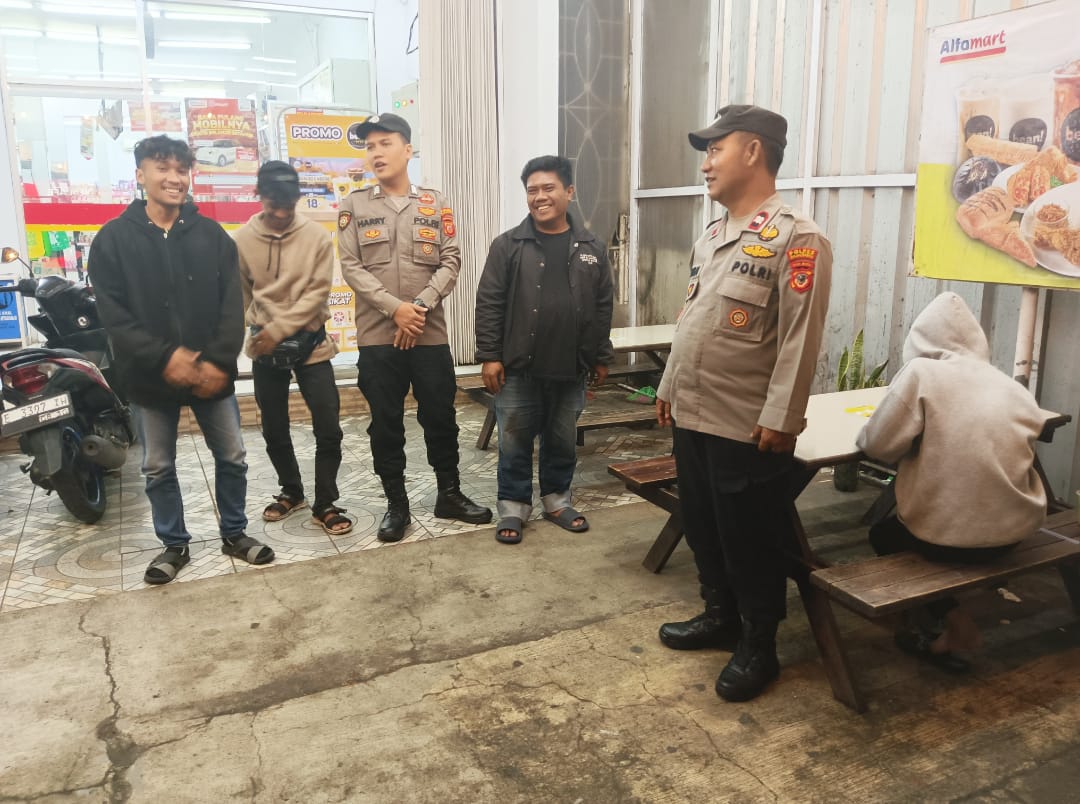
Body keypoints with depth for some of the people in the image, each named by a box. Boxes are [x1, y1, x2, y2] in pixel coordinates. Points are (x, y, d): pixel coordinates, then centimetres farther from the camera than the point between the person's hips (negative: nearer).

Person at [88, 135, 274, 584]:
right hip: (150, 377, -1)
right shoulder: (113, 239, -2)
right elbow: (112, 313, -8)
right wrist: (164, 357, -20)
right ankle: (174, 545, 27)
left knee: (232, 457, 8)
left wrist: (218, 362, -15)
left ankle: (234, 534, 27)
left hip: (211, 373, 1)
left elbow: (232, 306, -3)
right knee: (159, 467, 10)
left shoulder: (212, 235, 2)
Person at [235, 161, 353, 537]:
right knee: (274, 431, 13)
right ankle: (291, 491, 34)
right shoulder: (243, 239, -3)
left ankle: (325, 504, 10)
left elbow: (317, 293, -11)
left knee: (328, 429, -4)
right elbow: (239, 294, 7)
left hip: (310, 343, -1)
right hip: (265, 349, 2)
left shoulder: (317, 236, -7)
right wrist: (257, 332, 1)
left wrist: (279, 329, -16)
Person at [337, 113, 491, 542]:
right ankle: (396, 504, 21)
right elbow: (351, 267, -4)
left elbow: (450, 263, 0)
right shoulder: (354, 205, 3)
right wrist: (395, 308, -15)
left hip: (430, 333, 1)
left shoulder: (435, 203, 5)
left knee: (441, 417, 8)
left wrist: (420, 305, -14)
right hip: (376, 334, 0)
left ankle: (449, 495, 26)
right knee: (385, 423, 7)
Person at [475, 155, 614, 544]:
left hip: (570, 369, 2)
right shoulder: (508, 245, -3)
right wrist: (489, 356, -8)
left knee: (563, 441, 14)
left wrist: (601, 358, 9)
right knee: (514, 442, 6)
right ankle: (513, 506, 22)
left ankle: (556, 499, 32)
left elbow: (602, 307, 9)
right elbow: (489, 304, -4)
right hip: (519, 368, -2)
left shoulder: (591, 248, 5)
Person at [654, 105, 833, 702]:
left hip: (748, 428, -8)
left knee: (752, 541, 6)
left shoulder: (796, 238, -13)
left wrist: (780, 419, -19)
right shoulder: (709, 237, 13)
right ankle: (719, 617, 38)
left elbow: (800, 339, -17)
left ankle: (758, 647, 24)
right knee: (703, 529, 19)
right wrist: (669, 386, 18)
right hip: (693, 417, 8)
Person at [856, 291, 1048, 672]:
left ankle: (953, 626, 18)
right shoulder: (1014, 388, 6)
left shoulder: (921, 372, -10)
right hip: (1015, 528, 6)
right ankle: (934, 621, 30)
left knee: (884, 534, 25)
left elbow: (879, 444, -12)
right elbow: (1014, 453, 13)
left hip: (950, 535, -6)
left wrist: (921, 439, 9)